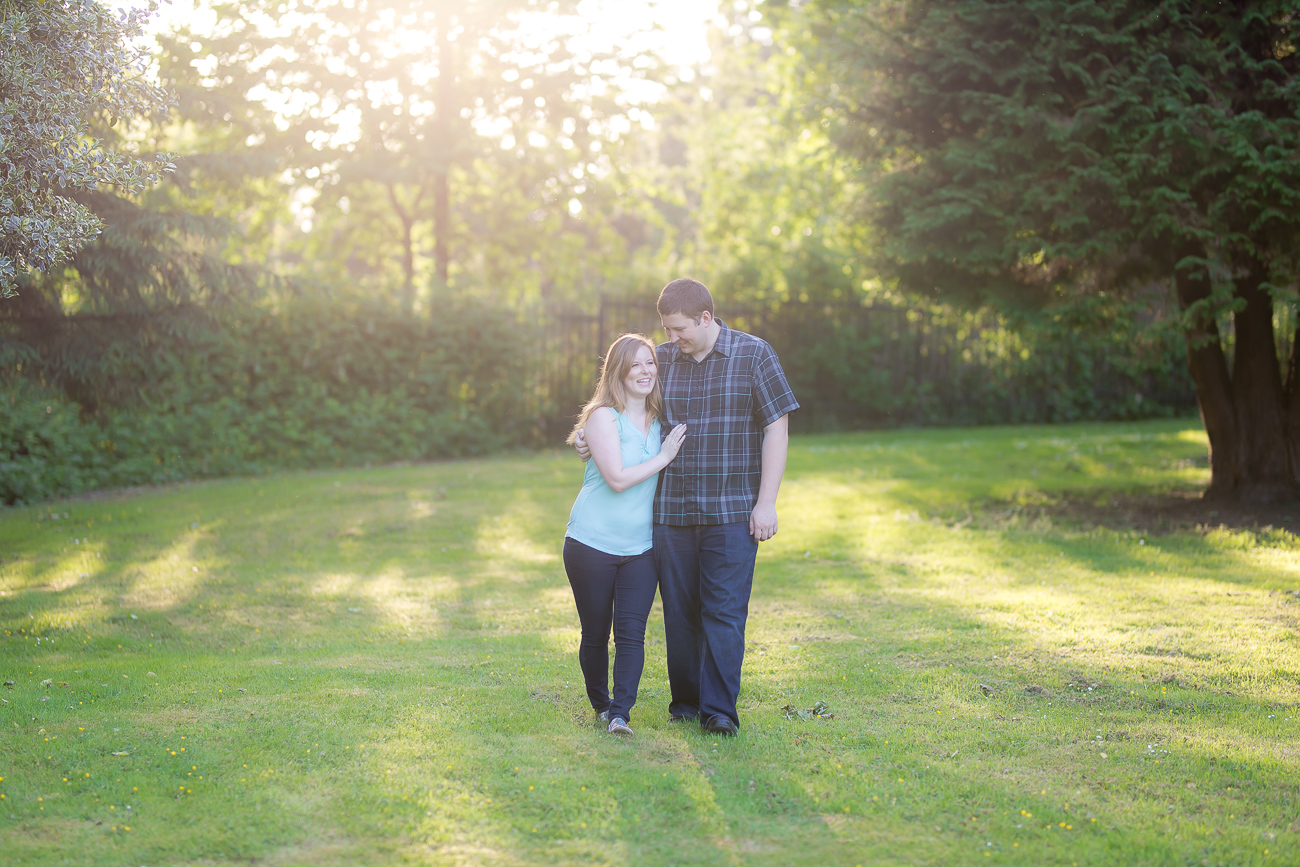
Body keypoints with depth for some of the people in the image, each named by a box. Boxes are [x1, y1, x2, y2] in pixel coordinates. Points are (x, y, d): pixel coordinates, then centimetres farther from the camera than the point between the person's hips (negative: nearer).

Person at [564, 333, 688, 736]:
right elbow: (617, 478, -19)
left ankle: (620, 714, -9)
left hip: (640, 549, 4)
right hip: (592, 545, -4)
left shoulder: (659, 422, 9)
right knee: (595, 634, 7)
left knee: (631, 632, -9)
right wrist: (663, 457, -13)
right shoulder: (604, 417, -10)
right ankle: (600, 704, 27)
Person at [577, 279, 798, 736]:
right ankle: (685, 699, 17)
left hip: (732, 512, -3)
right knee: (679, 609, 5)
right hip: (671, 510, 3)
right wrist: (585, 436, 2)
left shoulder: (754, 355, -1)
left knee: (724, 610, -7)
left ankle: (719, 709, -4)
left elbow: (776, 430, -3)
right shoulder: (660, 360, 9)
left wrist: (766, 502, -8)